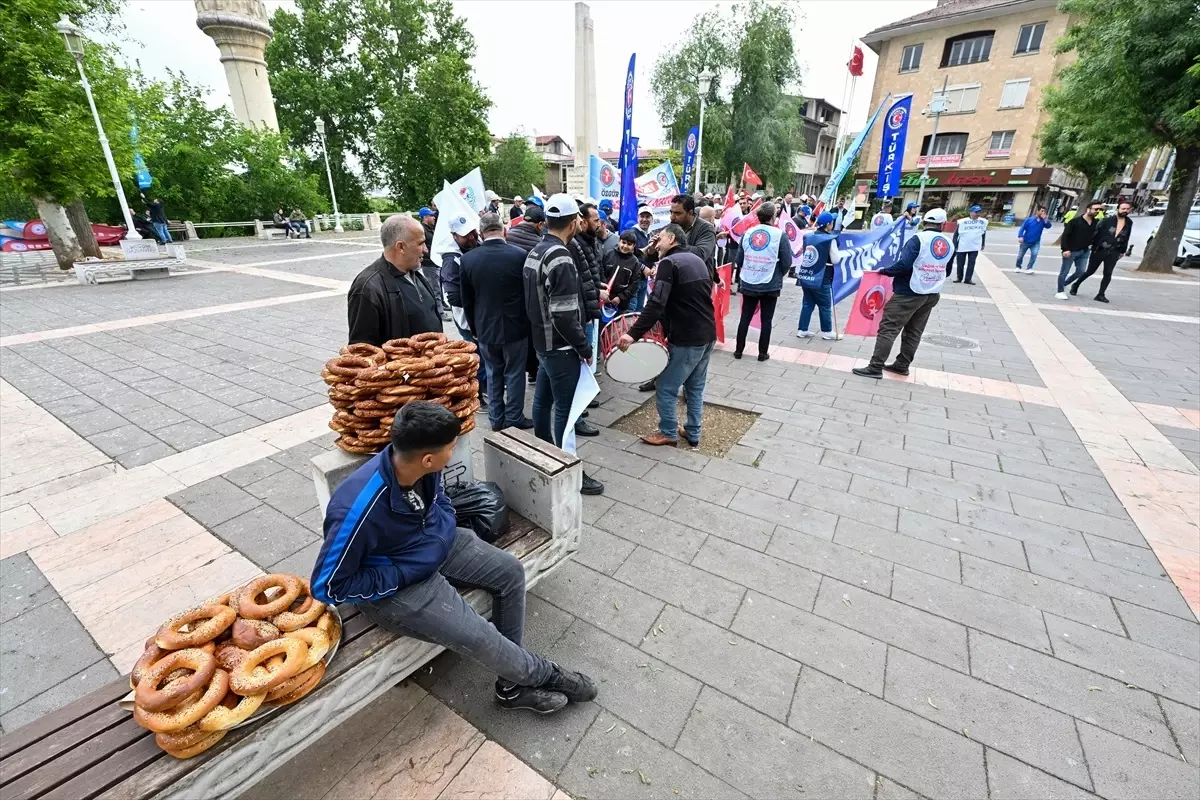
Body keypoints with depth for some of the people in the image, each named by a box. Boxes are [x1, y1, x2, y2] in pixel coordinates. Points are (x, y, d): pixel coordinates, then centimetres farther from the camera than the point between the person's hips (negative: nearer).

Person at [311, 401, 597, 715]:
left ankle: (513, 685, 10)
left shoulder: (422, 467, -16)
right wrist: (401, 575, -21)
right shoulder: (359, 510, -35)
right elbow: (328, 586, -22)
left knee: (511, 571, -2)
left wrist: (447, 532, -8)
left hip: (437, 546, 7)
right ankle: (541, 674, 10)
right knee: (476, 635, -20)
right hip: (393, 583, -7)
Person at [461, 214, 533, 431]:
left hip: (485, 327, 3)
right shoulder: (520, 255, -14)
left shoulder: (468, 259, -7)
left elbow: (466, 300, 1)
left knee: (493, 375, 16)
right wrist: (529, 322, 10)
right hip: (515, 327, -2)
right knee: (514, 374, 10)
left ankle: (496, 419, 25)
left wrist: (474, 327, 14)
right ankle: (514, 419, 18)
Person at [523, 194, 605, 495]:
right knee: (565, 408, -1)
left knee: (543, 399, 19)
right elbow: (565, 315, -26)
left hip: (542, 341, 10)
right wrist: (585, 348, -16)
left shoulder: (534, 253, 9)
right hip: (561, 347, -9)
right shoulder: (561, 258, -21)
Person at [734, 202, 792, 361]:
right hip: (770, 286, -3)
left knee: (745, 318, 12)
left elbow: (739, 260, 5)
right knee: (766, 320, 8)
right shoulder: (780, 235, -9)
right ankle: (762, 353, 15)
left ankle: (738, 350, 18)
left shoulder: (747, 233, 1)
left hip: (748, 284, 3)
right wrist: (777, 275, 12)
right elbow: (787, 263, -7)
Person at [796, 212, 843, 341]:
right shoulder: (830, 239, -12)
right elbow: (836, 260, -8)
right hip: (821, 278, -6)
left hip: (806, 276, 6)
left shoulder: (808, 237, 7)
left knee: (807, 304, 13)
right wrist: (840, 255, 10)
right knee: (825, 306, 7)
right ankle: (827, 331, 17)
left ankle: (802, 329, 14)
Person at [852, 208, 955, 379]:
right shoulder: (950, 244, 7)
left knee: (888, 328, -6)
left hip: (908, 293, -7)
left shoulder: (918, 239, -14)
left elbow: (904, 264, -23)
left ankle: (875, 367, -9)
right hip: (932, 294, 7)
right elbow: (945, 271, 19)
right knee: (914, 331, 14)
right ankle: (902, 365, 22)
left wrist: (884, 271, -10)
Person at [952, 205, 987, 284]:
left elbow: (984, 233, 16)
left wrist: (983, 244, 18)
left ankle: (968, 279, 5)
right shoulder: (962, 222, -7)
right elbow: (956, 234, -3)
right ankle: (959, 278, 22)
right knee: (960, 264, 6)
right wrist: (954, 245, -8)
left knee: (971, 264, 0)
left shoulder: (983, 222, 4)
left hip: (974, 247, 2)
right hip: (962, 247, -2)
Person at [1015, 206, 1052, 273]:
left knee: (1034, 254, -18)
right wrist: (1020, 237, -24)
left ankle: (1029, 268, -8)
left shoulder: (1043, 221, -1)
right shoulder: (1029, 219, -7)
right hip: (1025, 241, -1)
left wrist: (1045, 219, -25)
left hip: (1036, 242, 1)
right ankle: (1018, 267, 31)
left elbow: (1049, 226, -15)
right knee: (1020, 255, 8)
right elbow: (1022, 228, -10)